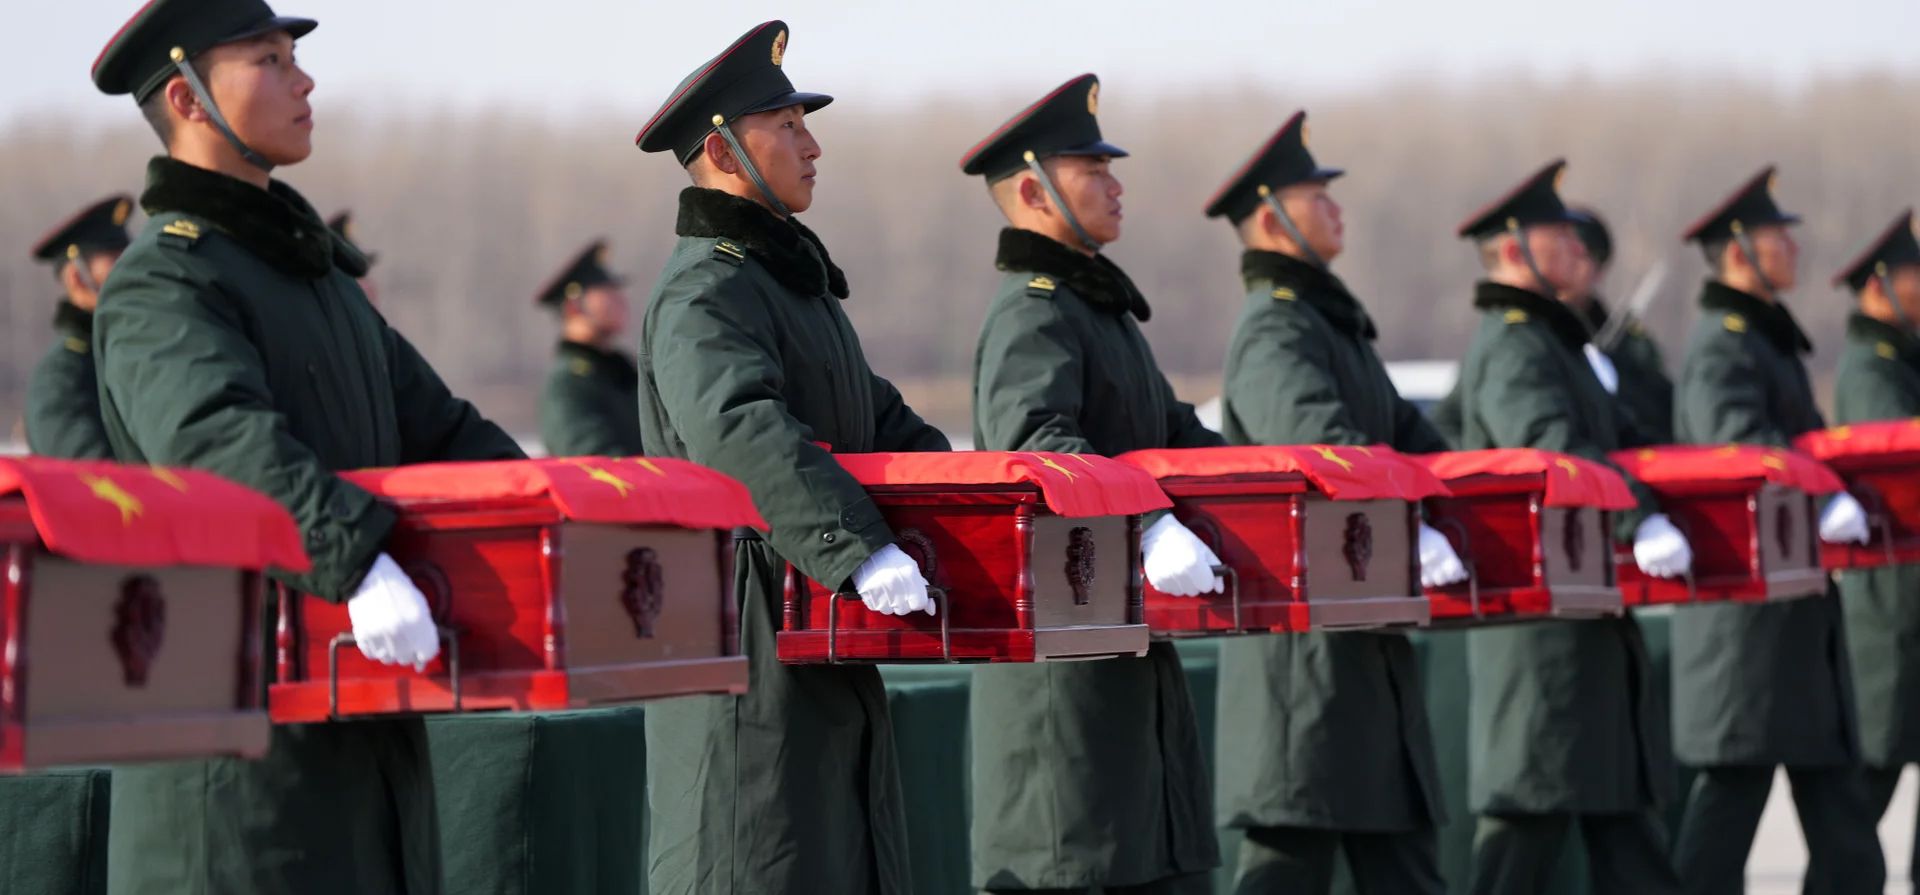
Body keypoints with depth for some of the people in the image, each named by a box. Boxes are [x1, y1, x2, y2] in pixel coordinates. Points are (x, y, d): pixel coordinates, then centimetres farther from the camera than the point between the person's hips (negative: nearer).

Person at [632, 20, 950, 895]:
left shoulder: (794, 279, 20)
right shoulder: (701, 295, -14)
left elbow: (880, 423, 26)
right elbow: (743, 433, -31)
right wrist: (861, 547, -41)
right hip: (748, 649, -10)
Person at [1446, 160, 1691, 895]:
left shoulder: (1556, 340, 19)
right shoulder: (1512, 348, -14)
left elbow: (1618, 442, 24)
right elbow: (1556, 450, -30)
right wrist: (1642, 519, -42)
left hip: (1591, 624, 10)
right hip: (1542, 615, -10)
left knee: (1622, 808, 12)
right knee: (1530, 810, -8)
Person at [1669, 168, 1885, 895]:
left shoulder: (1768, 340, 19)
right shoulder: (1723, 346, -13)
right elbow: (1745, 448, -28)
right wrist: (1823, 505, -40)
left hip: (1796, 607, 10)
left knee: (1831, 778, 10)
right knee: (1736, 778, -8)